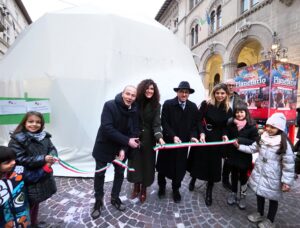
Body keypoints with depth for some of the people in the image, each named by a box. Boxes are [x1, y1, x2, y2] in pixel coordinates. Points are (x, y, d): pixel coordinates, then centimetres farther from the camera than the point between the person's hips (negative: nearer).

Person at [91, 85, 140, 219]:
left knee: (120, 174, 16)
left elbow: (134, 132, -9)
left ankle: (115, 198, 40)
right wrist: (127, 141, -29)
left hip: (122, 148, 4)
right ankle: (98, 201, 34)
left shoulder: (135, 111, -10)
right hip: (104, 146, -3)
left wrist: (124, 149, -20)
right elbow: (107, 128, -29)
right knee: (99, 174, 10)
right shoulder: (109, 105, -22)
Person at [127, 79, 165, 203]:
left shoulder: (156, 105, -6)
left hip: (149, 139, 0)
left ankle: (144, 189, 32)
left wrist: (159, 137, -30)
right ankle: (136, 186, 34)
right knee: (135, 162, 10)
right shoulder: (136, 102, -6)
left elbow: (156, 123, -13)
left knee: (147, 163, 9)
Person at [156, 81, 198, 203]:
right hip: (168, 141, -2)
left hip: (183, 142, 2)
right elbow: (164, 123, -13)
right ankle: (162, 186, 40)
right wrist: (173, 136, -23)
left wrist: (193, 136, -15)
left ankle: (176, 189, 36)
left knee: (180, 167, 11)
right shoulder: (168, 104, -8)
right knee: (164, 165, 14)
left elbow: (194, 125, 3)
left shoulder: (193, 107, 2)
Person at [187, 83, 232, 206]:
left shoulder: (228, 110, 0)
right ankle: (193, 179, 43)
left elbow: (225, 127, 4)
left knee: (213, 165, 9)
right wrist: (201, 133, -24)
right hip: (203, 137, -2)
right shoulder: (206, 104, -9)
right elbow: (199, 120, -11)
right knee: (198, 160, 12)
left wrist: (224, 135, -15)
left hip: (216, 140, 2)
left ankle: (209, 191, 28)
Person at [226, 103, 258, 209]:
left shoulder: (251, 126, -12)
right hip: (233, 155, 3)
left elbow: (255, 142, -14)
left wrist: (240, 140, -23)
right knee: (234, 175, 16)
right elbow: (227, 138, 4)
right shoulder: (231, 124, -3)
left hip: (245, 156, -2)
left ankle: (242, 196, 32)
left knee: (243, 176, 14)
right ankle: (233, 194, 34)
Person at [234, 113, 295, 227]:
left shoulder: (284, 143, -18)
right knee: (259, 193, 21)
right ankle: (259, 214, 45)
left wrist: (287, 181, -15)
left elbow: (288, 163, -16)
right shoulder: (263, 137, -2)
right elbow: (252, 148, 8)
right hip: (259, 173, 5)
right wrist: (239, 146, -3)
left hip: (272, 177, -5)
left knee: (272, 198, 15)